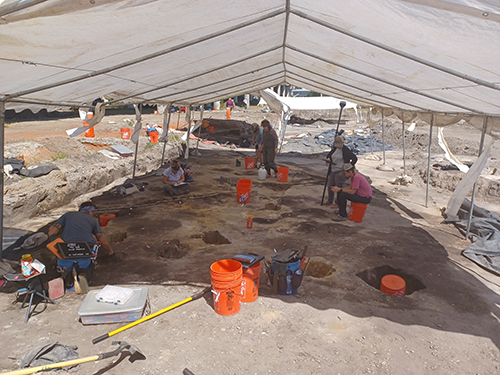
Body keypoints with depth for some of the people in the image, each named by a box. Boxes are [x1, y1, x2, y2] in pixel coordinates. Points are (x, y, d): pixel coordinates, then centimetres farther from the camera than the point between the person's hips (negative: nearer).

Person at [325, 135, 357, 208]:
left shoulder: (346, 150, -12)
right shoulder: (334, 148, 7)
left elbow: (355, 158, -6)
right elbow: (329, 154, 22)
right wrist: (328, 159, -1)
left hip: (340, 171, -7)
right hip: (332, 171, 7)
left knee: (338, 187, 1)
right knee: (330, 186, 15)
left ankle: (338, 203, 17)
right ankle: (330, 201, 33)